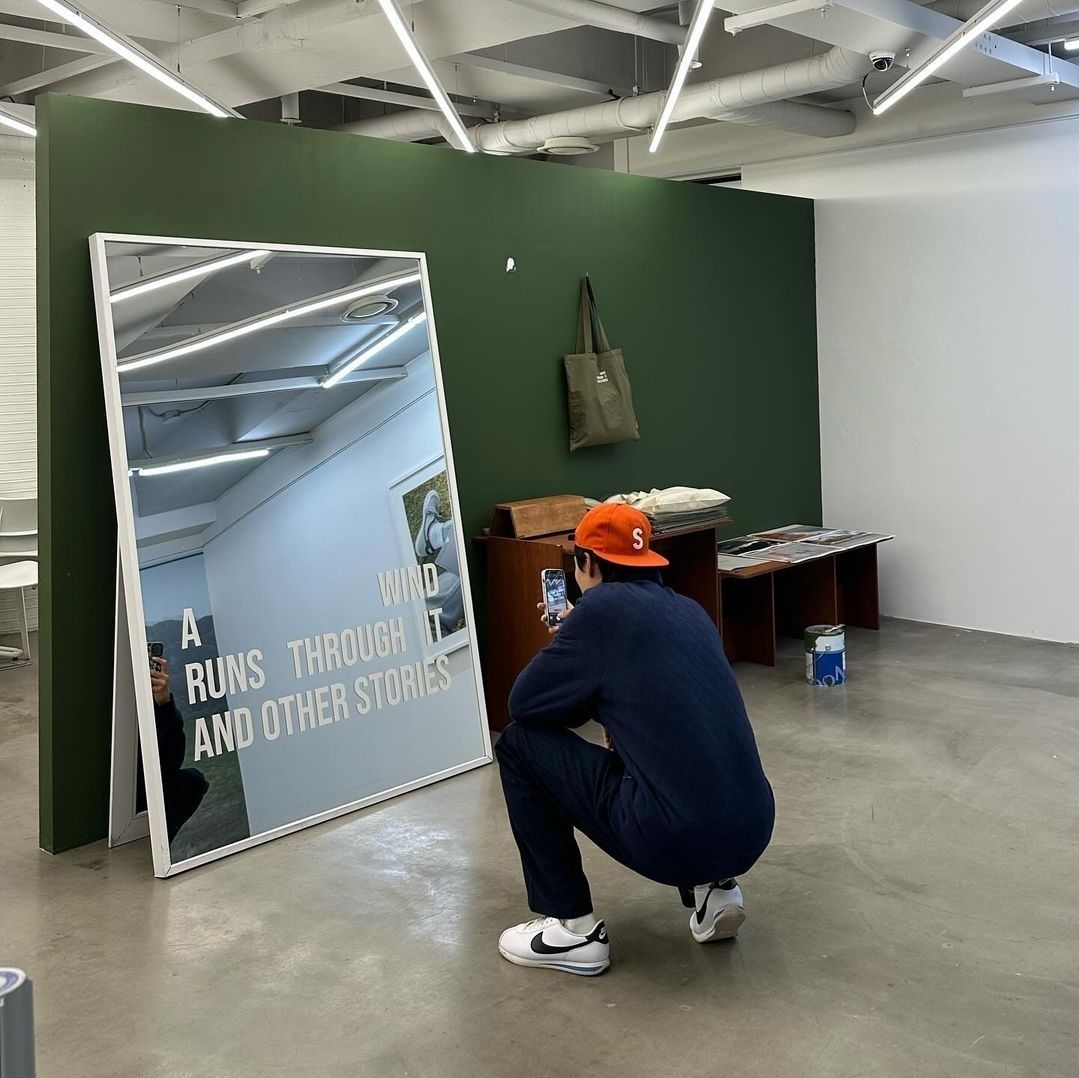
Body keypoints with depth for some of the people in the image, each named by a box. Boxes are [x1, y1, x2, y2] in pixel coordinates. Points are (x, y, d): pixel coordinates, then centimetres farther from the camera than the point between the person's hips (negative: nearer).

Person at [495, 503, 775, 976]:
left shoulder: (601, 606, -4)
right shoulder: (689, 610, 17)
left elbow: (523, 703, 2)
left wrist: (566, 644, 20)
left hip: (673, 839, -8)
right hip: (751, 833, 8)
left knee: (519, 745, 8)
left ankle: (573, 929, 11)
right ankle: (712, 888, 17)